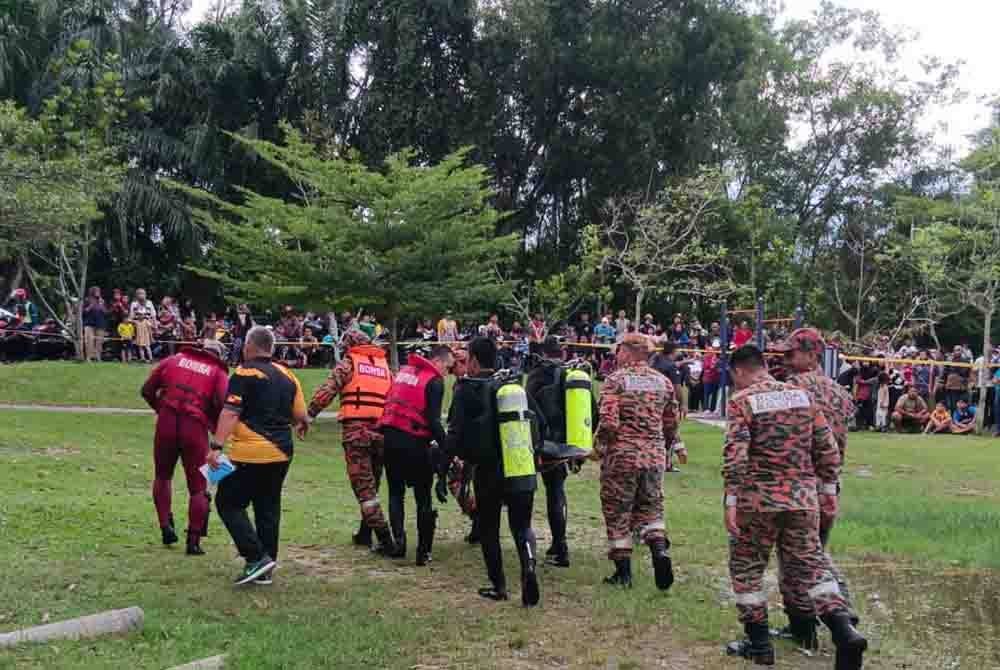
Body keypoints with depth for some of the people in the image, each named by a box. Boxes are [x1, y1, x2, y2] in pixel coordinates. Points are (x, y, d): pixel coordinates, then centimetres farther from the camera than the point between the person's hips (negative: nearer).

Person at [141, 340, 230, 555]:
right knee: (198, 487, 10)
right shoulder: (218, 372, 10)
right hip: (196, 428, -2)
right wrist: (217, 426, 8)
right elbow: (222, 404, -8)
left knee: (163, 476, 25)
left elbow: (147, 390, 12)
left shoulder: (173, 360, 16)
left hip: (166, 424, 2)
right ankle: (194, 541, 6)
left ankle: (166, 527, 17)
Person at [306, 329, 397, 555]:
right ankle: (365, 533, 30)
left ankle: (385, 540, -10)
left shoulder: (349, 362, 4)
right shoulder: (385, 365, 18)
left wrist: (308, 415, -8)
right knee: (372, 484, 19)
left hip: (355, 431, -5)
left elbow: (326, 391, -9)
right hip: (382, 432, 5)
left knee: (364, 487, -3)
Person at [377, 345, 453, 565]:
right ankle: (423, 551, 6)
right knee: (423, 497, 6)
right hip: (414, 442, -5)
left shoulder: (403, 371, 14)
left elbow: (391, 402, 17)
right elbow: (433, 420, -15)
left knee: (396, 492, 17)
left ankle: (398, 541, 5)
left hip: (390, 437, 5)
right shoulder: (434, 381, -6)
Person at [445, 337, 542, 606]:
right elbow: (539, 422, 10)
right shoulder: (517, 387, 7)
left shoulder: (467, 391, -8)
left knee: (489, 529, 14)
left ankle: (498, 586, 20)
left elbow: (456, 433, -12)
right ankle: (528, 564, -12)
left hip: (489, 473, -3)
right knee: (522, 525, 15)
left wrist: (449, 453, 3)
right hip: (524, 471, 3)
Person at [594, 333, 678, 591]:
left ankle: (623, 573, 13)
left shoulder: (616, 380, -8)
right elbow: (671, 424, 12)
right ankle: (659, 548, -7)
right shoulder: (663, 381, 7)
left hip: (621, 455, -4)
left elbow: (608, 422, -16)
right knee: (651, 507, 18)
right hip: (654, 456, 4)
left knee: (617, 512, 8)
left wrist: (599, 447, 1)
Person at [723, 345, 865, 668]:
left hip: (758, 499, -4)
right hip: (803, 497, 4)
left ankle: (759, 644, 14)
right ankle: (845, 632, -6)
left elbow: (735, 453, -16)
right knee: (811, 564, 11)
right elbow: (828, 448, 8)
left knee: (746, 567, 11)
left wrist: (731, 500, -14)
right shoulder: (802, 395, 9)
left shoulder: (741, 400, -6)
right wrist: (828, 490, 16)